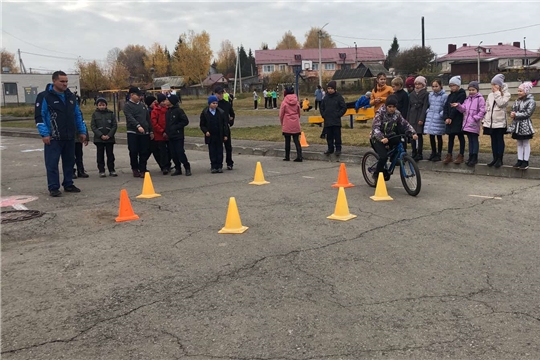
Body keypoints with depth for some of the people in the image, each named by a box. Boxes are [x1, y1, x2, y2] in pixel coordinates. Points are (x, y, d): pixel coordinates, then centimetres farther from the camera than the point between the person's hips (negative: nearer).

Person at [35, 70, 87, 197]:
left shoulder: (70, 96, 12)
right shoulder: (44, 96, -7)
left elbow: (78, 115, 18)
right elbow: (39, 116, -10)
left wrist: (82, 131, 13)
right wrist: (44, 134, -17)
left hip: (69, 137, 6)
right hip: (53, 138, -6)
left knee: (69, 162, 12)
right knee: (52, 163, -3)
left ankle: (68, 184, 23)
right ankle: (53, 188, 4)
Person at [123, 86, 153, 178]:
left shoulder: (143, 105, 16)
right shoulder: (127, 105, 0)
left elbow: (148, 118, 18)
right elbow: (130, 118, -16)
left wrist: (151, 131, 14)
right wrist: (138, 126, -32)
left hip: (145, 132, 4)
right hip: (132, 132, -4)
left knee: (144, 152, 0)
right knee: (133, 152, -1)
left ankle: (142, 170, 8)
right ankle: (135, 169, 15)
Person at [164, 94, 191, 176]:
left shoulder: (178, 110, -8)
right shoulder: (167, 111, 13)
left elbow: (185, 121, -11)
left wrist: (175, 127, -12)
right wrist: (165, 131, 5)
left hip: (178, 136, -7)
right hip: (170, 136, 7)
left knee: (180, 152, -9)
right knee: (173, 154, 6)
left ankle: (187, 167, 5)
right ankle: (178, 169, 17)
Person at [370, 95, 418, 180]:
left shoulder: (397, 114, -3)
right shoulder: (380, 113, -18)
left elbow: (405, 124, -6)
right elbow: (375, 128, -28)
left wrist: (413, 133, -25)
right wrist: (382, 138, -45)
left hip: (389, 137, 6)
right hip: (378, 138, -6)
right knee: (384, 156, -25)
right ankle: (376, 175, -1)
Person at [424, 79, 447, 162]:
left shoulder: (444, 96, -6)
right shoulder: (430, 95, 11)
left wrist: (441, 114, -17)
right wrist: (427, 111, 5)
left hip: (438, 119, -5)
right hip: (430, 118, 5)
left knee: (439, 136, 3)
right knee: (431, 136, 9)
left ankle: (438, 155, 12)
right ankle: (433, 153, 22)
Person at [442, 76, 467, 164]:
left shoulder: (462, 94, -6)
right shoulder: (450, 95, 15)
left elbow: (457, 107, -15)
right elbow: (446, 106, 6)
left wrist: (451, 117, -17)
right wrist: (446, 117, -8)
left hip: (458, 120, -6)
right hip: (449, 120, 6)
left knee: (460, 137, 2)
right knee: (450, 137, 8)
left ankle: (461, 156, 5)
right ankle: (449, 156, 11)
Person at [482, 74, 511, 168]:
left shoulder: (506, 94, -3)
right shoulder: (490, 95, 11)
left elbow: (501, 103, -20)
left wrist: (497, 93, -14)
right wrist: (484, 120, 8)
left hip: (500, 122, -5)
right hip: (490, 122, 5)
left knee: (500, 140, 2)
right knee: (493, 140, 10)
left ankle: (500, 159, 8)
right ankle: (495, 158, 17)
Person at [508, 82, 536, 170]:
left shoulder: (531, 101, -10)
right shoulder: (517, 100, 11)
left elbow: (527, 113, -18)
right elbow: (513, 109, 11)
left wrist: (516, 114, -19)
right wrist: (512, 114, -13)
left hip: (525, 126, -6)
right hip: (517, 125, 6)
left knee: (526, 144, 3)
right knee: (519, 144, 11)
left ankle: (525, 161, 7)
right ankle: (520, 160, 17)